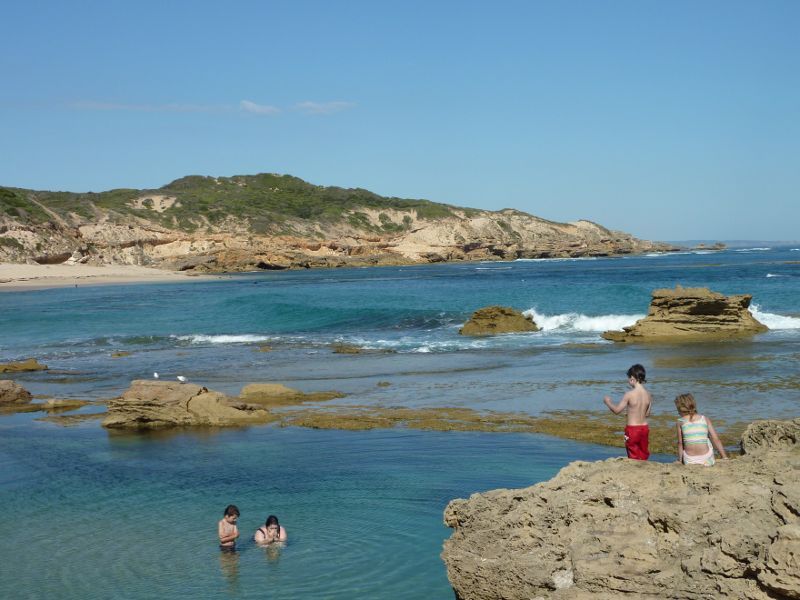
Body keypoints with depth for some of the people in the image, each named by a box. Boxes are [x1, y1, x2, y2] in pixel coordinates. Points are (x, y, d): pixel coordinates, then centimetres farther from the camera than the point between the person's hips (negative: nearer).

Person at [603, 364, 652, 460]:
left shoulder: (629, 394, -17)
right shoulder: (648, 395, -1)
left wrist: (608, 402, 8)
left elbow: (617, 410, -9)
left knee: (634, 459, 6)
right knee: (643, 458, 16)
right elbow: (647, 414, 9)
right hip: (644, 428, 5)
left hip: (632, 429, -5)